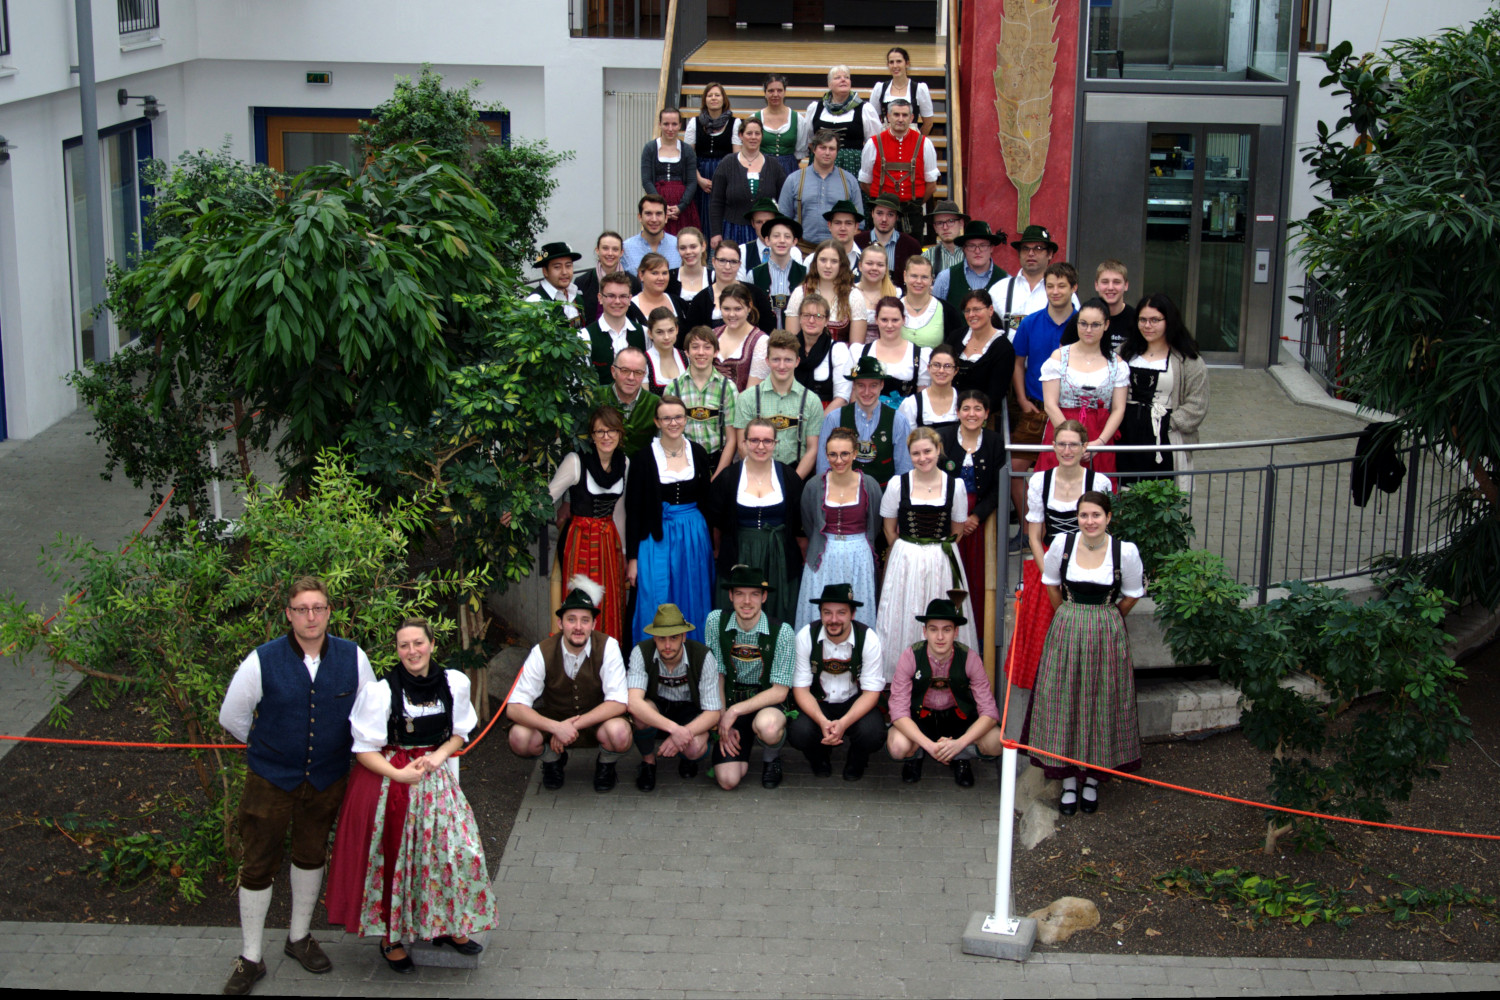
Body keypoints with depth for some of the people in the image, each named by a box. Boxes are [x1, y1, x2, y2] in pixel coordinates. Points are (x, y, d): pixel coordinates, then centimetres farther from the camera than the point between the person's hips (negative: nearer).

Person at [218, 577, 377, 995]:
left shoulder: (352, 657, -9)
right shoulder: (262, 661, -16)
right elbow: (231, 716, -1)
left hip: (327, 779, 3)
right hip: (271, 780, -2)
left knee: (311, 857, 18)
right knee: (258, 865, 2)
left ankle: (299, 937, 38)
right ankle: (250, 959, 15)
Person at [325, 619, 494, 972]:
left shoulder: (453, 683, -2)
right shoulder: (381, 691, -14)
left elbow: (460, 732, 11)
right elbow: (364, 749, -9)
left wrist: (439, 756, -9)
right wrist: (400, 774, -21)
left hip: (436, 778, 4)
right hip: (388, 780, -4)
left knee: (457, 849, 1)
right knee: (393, 860, 2)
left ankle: (446, 926, 21)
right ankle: (390, 938, 19)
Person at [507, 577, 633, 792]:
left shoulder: (607, 647, -18)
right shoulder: (542, 652, -16)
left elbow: (618, 702, -22)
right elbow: (514, 707, -20)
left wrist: (574, 725, -32)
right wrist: (556, 727, -37)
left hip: (598, 720, -1)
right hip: (554, 720, 1)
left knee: (619, 733, -35)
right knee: (519, 738, -29)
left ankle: (606, 765, 4)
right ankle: (553, 760, 8)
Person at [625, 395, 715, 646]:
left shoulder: (697, 453, 4)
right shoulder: (645, 457, -6)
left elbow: (707, 502, 12)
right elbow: (633, 510, -4)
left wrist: (711, 545, 9)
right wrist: (632, 557, -7)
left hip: (695, 538, 3)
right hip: (658, 538, -3)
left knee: (694, 606, 9)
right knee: (656, 609, -2)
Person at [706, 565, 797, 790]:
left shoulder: (782, 632, -12)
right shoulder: (716, 621, -5)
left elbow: (780, 691, -11)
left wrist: (734, 711, -19)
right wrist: (722, 721, -6)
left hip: (767, 705, -2)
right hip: (729, 705, 2)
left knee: (767, 727, -39)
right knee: (728, 780, -18)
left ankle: (771, 758, -1)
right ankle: (740, 751, 19)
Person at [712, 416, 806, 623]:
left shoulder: (789, 477, 1)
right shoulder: (728, 478, -1)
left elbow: (799, 524, 6)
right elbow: (716, 523, 5)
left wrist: (806, 560, 5)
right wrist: (722, 557, 6)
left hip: (780, 560, 1)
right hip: (739, 558, -1)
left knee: (779, 619, 4)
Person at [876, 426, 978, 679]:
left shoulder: (955, 485, -2)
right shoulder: (898, 484, -3)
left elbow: (957, 532, 8)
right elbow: (890, 530, 6)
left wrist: (936, 552, 8)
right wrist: (908, 554, 6)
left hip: (943, 563, 0)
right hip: (905, 561, 0)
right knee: (904, 619, 4)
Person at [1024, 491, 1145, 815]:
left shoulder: (1125, 551, -11)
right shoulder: (1062, 544, -7)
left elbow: (1133, 594, 4)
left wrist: (1106, 620, 8)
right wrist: (1071, 617, 10)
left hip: (1107, 634, -1)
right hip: (1065, 631, 1)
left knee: (1102, 702, 6)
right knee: (1063, 701, 4)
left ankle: (1093, 779, 22)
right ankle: (1069, 782, 17)